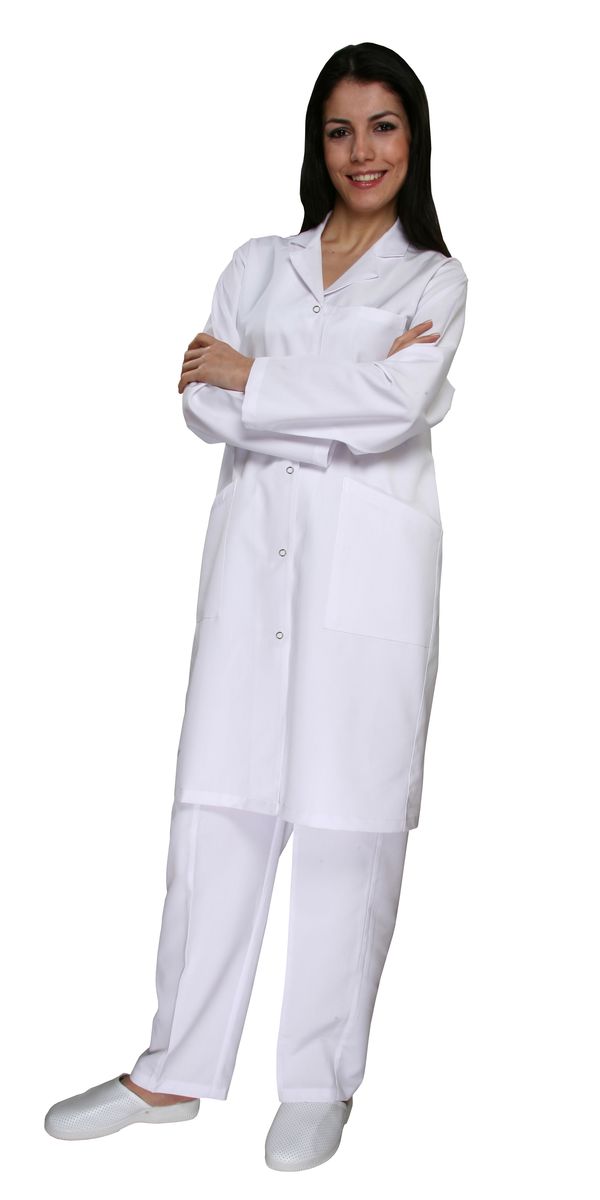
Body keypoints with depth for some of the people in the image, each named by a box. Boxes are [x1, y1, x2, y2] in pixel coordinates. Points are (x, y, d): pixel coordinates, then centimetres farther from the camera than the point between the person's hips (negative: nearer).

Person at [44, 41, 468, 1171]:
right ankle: (176, 1070, 11)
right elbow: (201, 407, 3)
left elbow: (397, 408, -9)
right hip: (255, 547, 3)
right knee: (219, 803, 1)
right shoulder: (258, 264, 17)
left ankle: (321, 1081, 11)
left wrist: (253, 379, -4)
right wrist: (346, 401, -8)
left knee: (347, 816, -1)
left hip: (368, 559, -2)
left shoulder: (434, 280, 10)